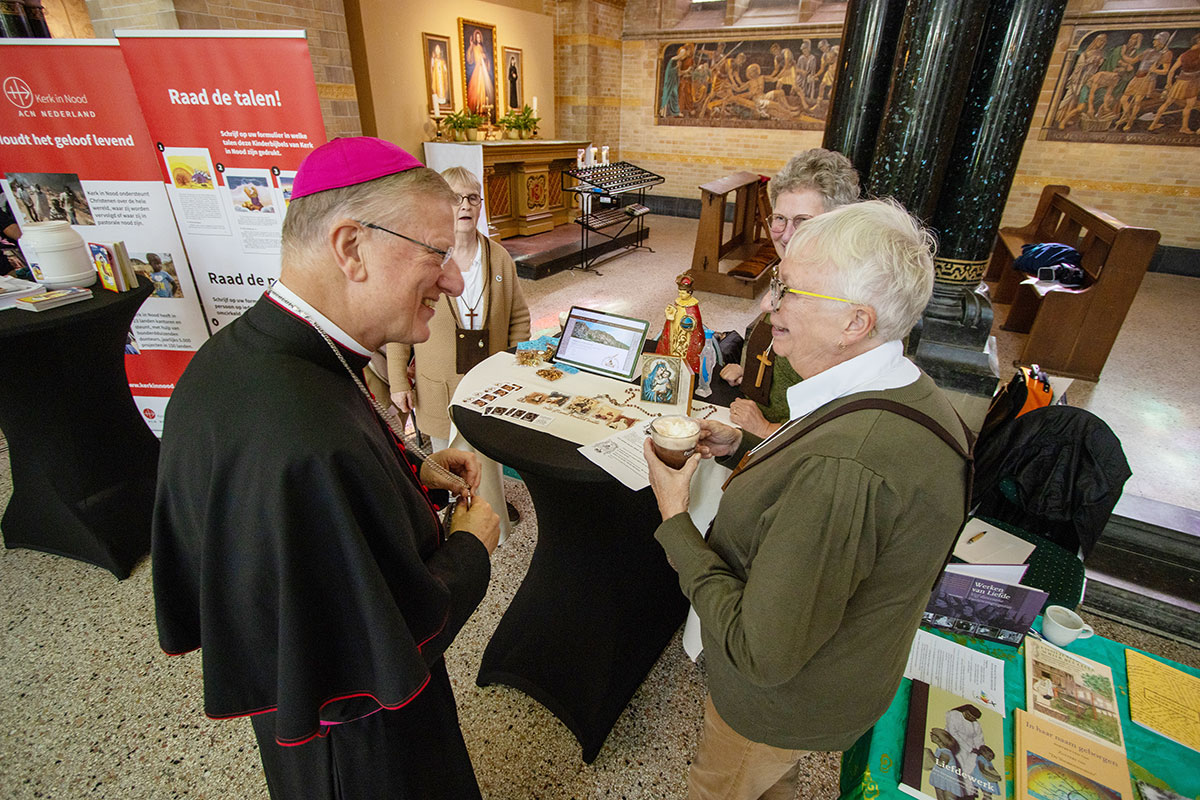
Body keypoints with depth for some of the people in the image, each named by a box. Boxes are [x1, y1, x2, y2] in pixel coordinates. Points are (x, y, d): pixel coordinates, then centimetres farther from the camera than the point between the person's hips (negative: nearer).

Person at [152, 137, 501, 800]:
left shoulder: (230, 353, -13)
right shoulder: (314, 444, -44)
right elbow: (393, 647, -32)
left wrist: (409, 471, -3)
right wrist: (471, 546, -15)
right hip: (358, 738, -7)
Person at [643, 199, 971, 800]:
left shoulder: (841, 470, -44)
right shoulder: (911, 393, -10)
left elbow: (760, 654, -35)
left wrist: (674, 520, -27)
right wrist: (745, 448, -4)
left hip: (790, 700, -7)